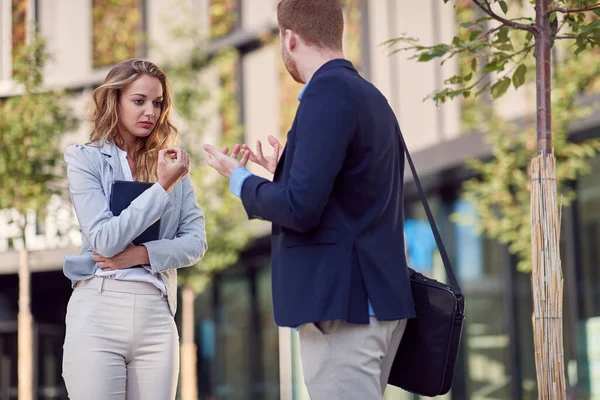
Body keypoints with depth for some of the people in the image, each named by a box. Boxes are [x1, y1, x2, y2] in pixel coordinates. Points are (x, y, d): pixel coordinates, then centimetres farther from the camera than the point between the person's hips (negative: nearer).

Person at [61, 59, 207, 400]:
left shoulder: (171, 164, 12)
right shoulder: (85, 159, 2)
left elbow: (196, 242, 5)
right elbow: (104, 240, -10)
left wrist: (142, 254, -10)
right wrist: (162, 187, -12)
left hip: (157, 312, 3)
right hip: (98, 310, -3)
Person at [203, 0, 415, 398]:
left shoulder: (328, 92, -14)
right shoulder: (370, 96, 14)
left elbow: (301, 208, -20)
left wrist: (240, 178, -4)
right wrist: (285, 171, 25)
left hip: (342, 299, -10)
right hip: (373, 294, 10)